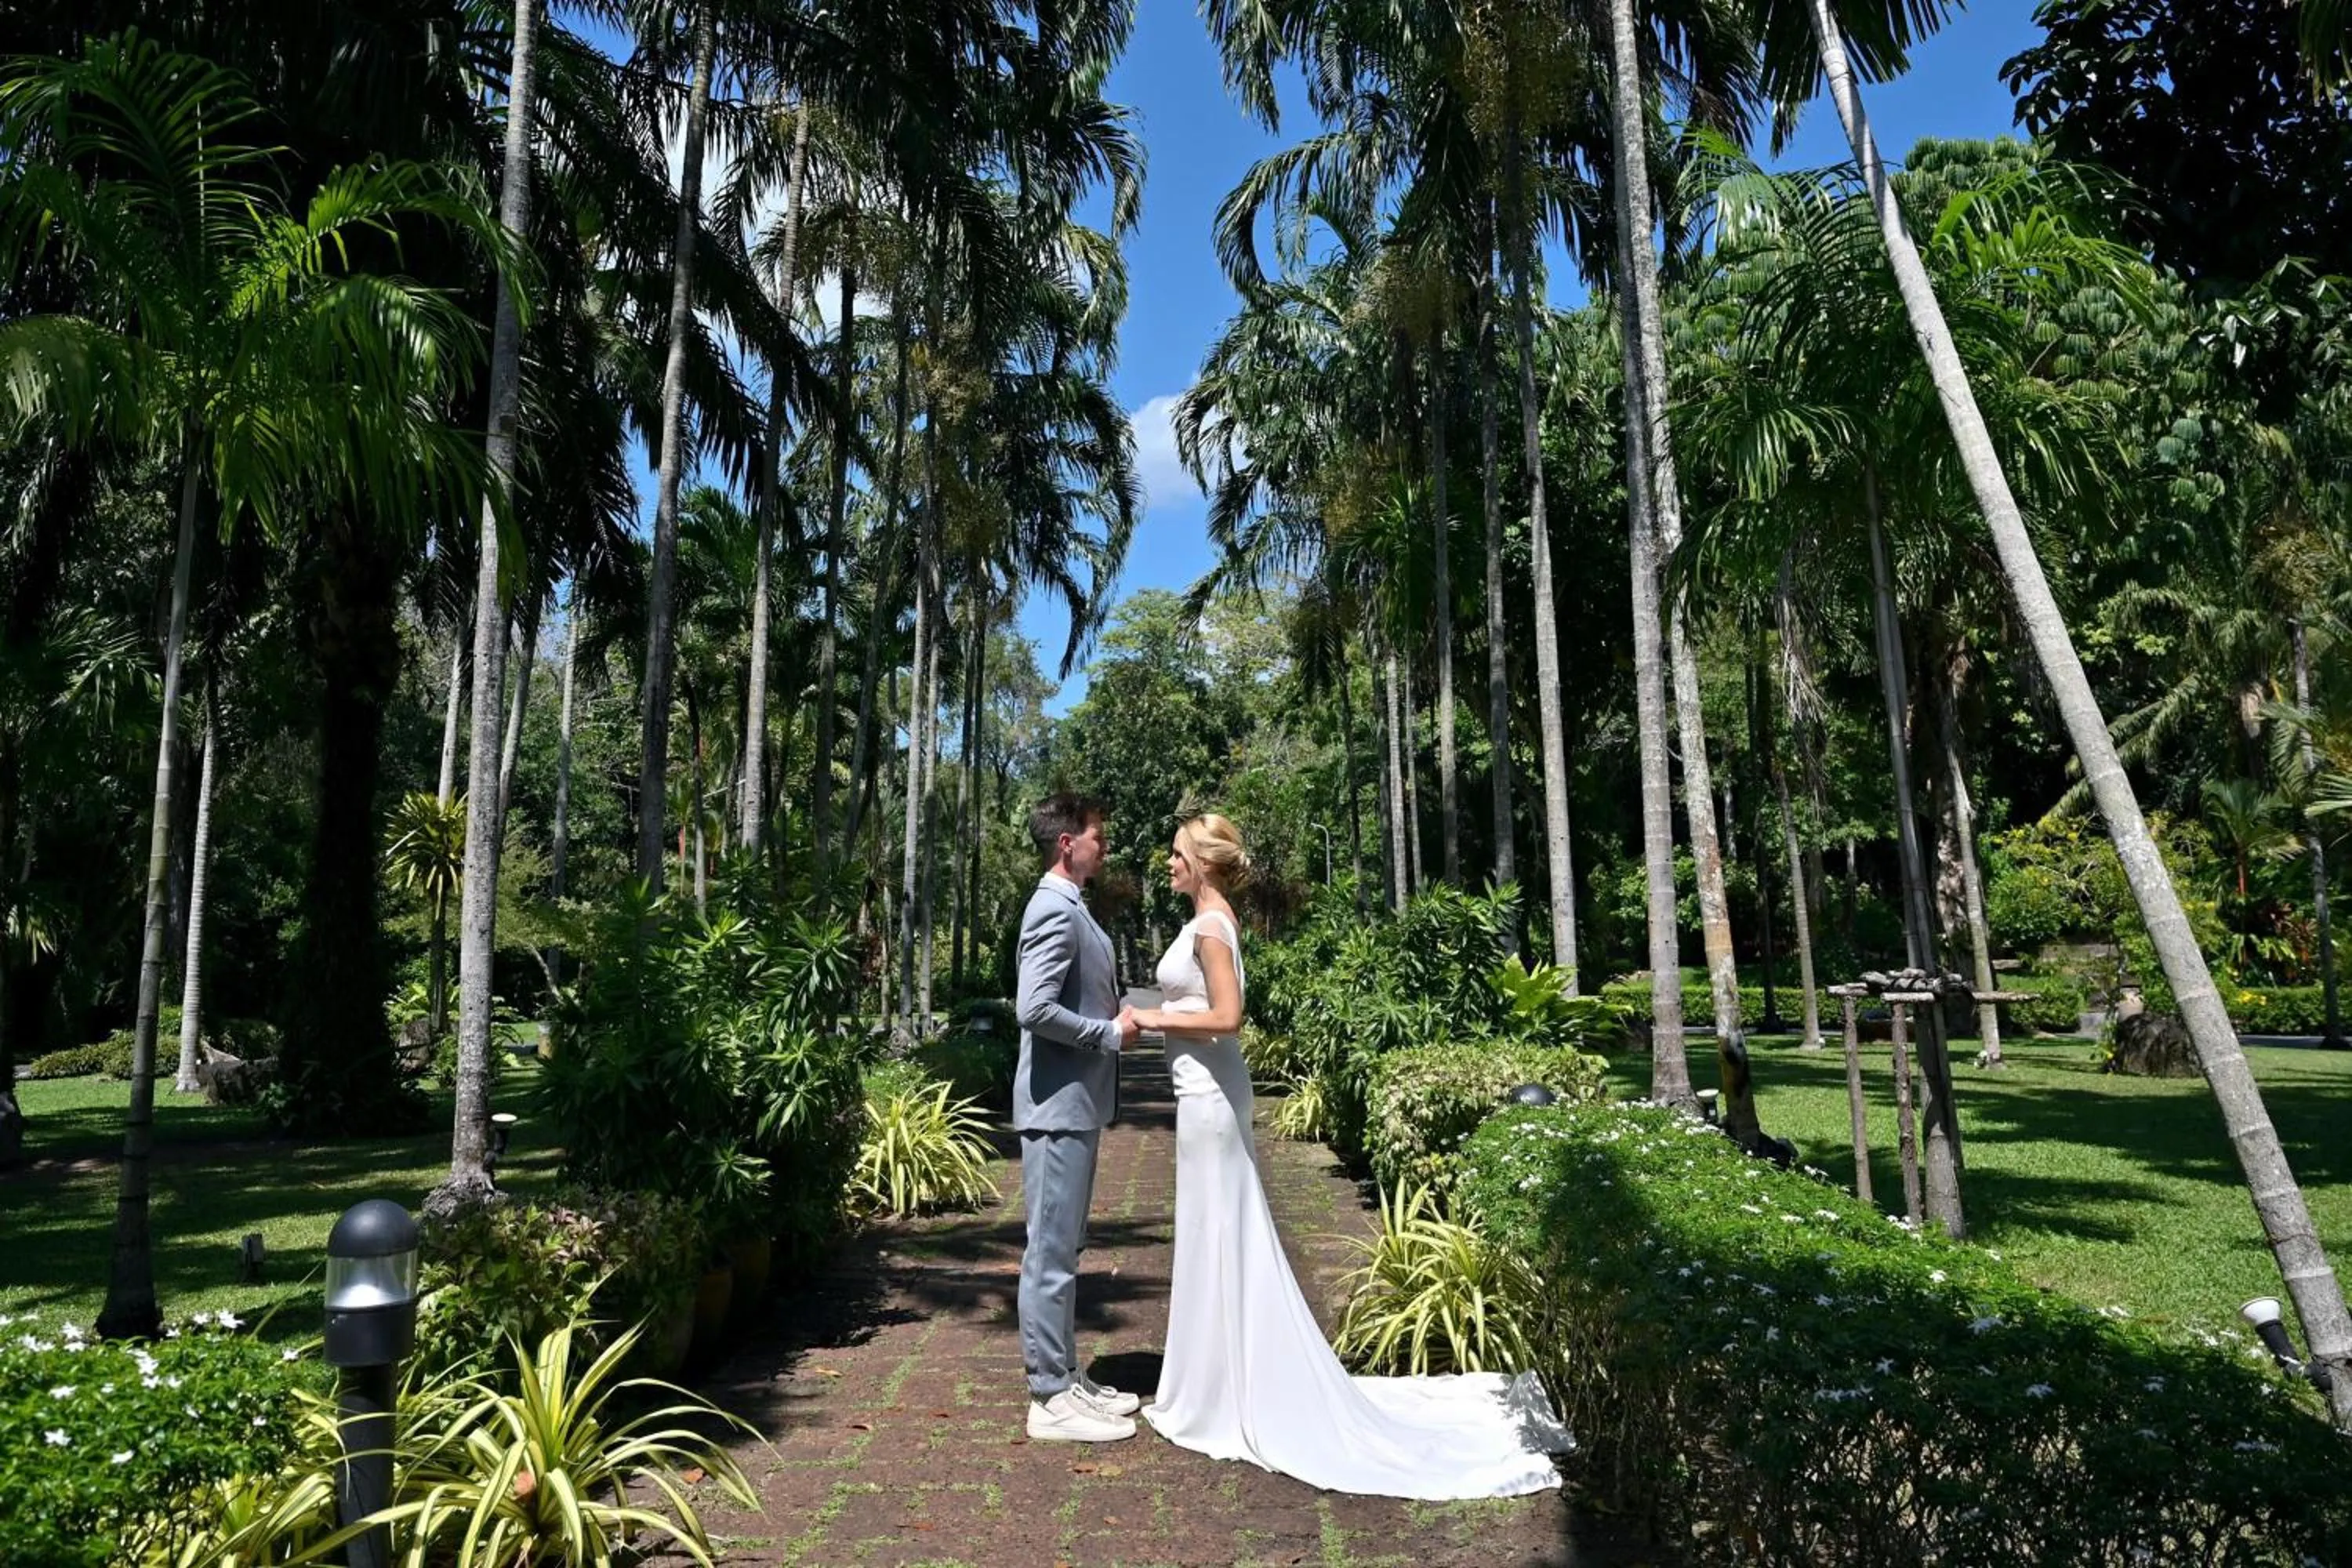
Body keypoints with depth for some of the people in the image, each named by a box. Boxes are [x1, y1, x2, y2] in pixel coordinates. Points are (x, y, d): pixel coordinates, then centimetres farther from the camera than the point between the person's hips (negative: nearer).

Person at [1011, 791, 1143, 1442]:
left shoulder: (1071, 908, 15)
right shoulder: (1056, 910, -17)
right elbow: (1036, 1008, -26)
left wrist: (1117, 1019, 7)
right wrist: (1113, 1033, -15)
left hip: (1076, 1102, 11)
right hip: (1058, 1104, -11)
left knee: (1063, 1249, 16)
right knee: (1051, 1251, -2)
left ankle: (1065, 1378, 26)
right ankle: (1052, 1398, 6)